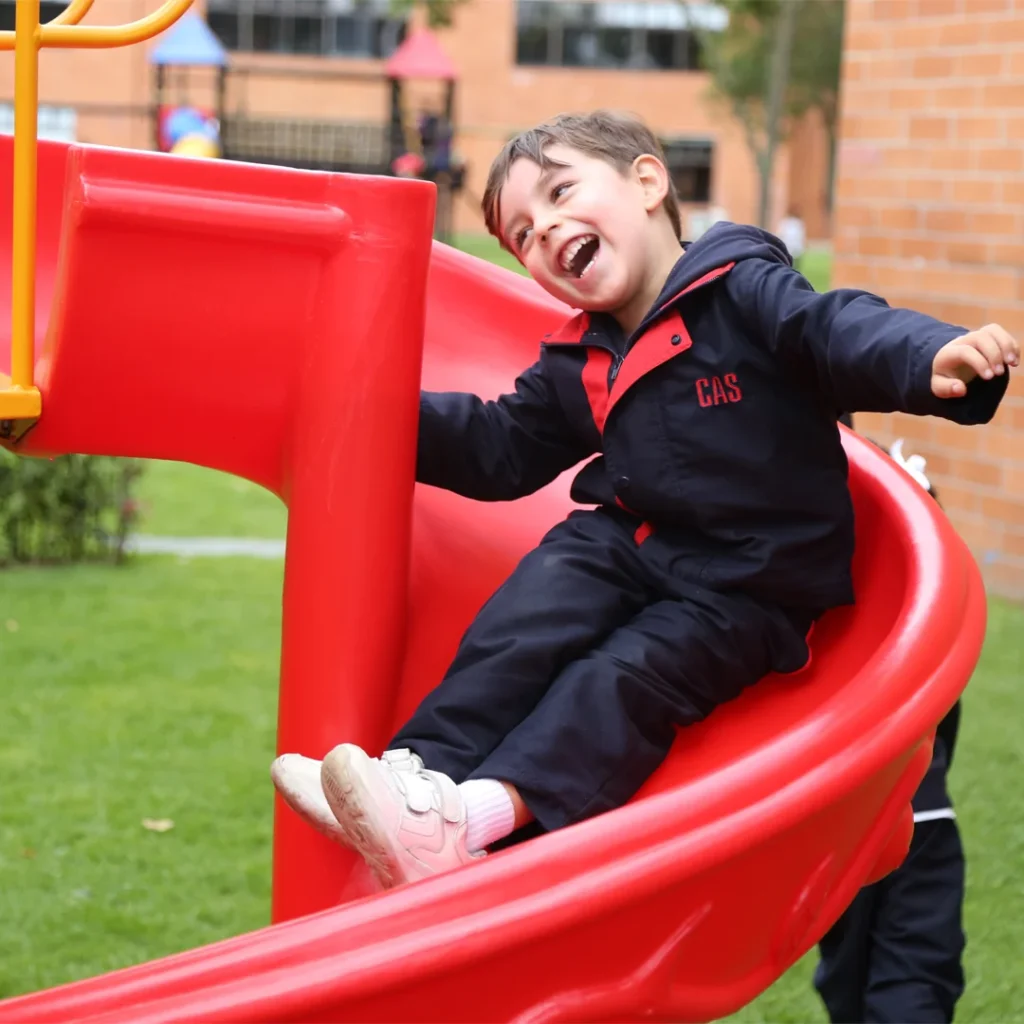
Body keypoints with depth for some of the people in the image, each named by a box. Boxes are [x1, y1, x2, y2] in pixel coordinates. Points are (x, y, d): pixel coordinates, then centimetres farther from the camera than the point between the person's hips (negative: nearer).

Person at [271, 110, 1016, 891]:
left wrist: (934, 359, -46)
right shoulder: (580, 366, 11)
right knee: (524, 622, -20)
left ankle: (479, 814, -40)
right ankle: (423, 771, -30)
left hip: (749, 589, -6)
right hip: (628, 539, 6)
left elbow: (845, 332, -25)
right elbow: (501, 450, 20)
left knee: (625, 678, -24)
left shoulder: (743, 291, -10)